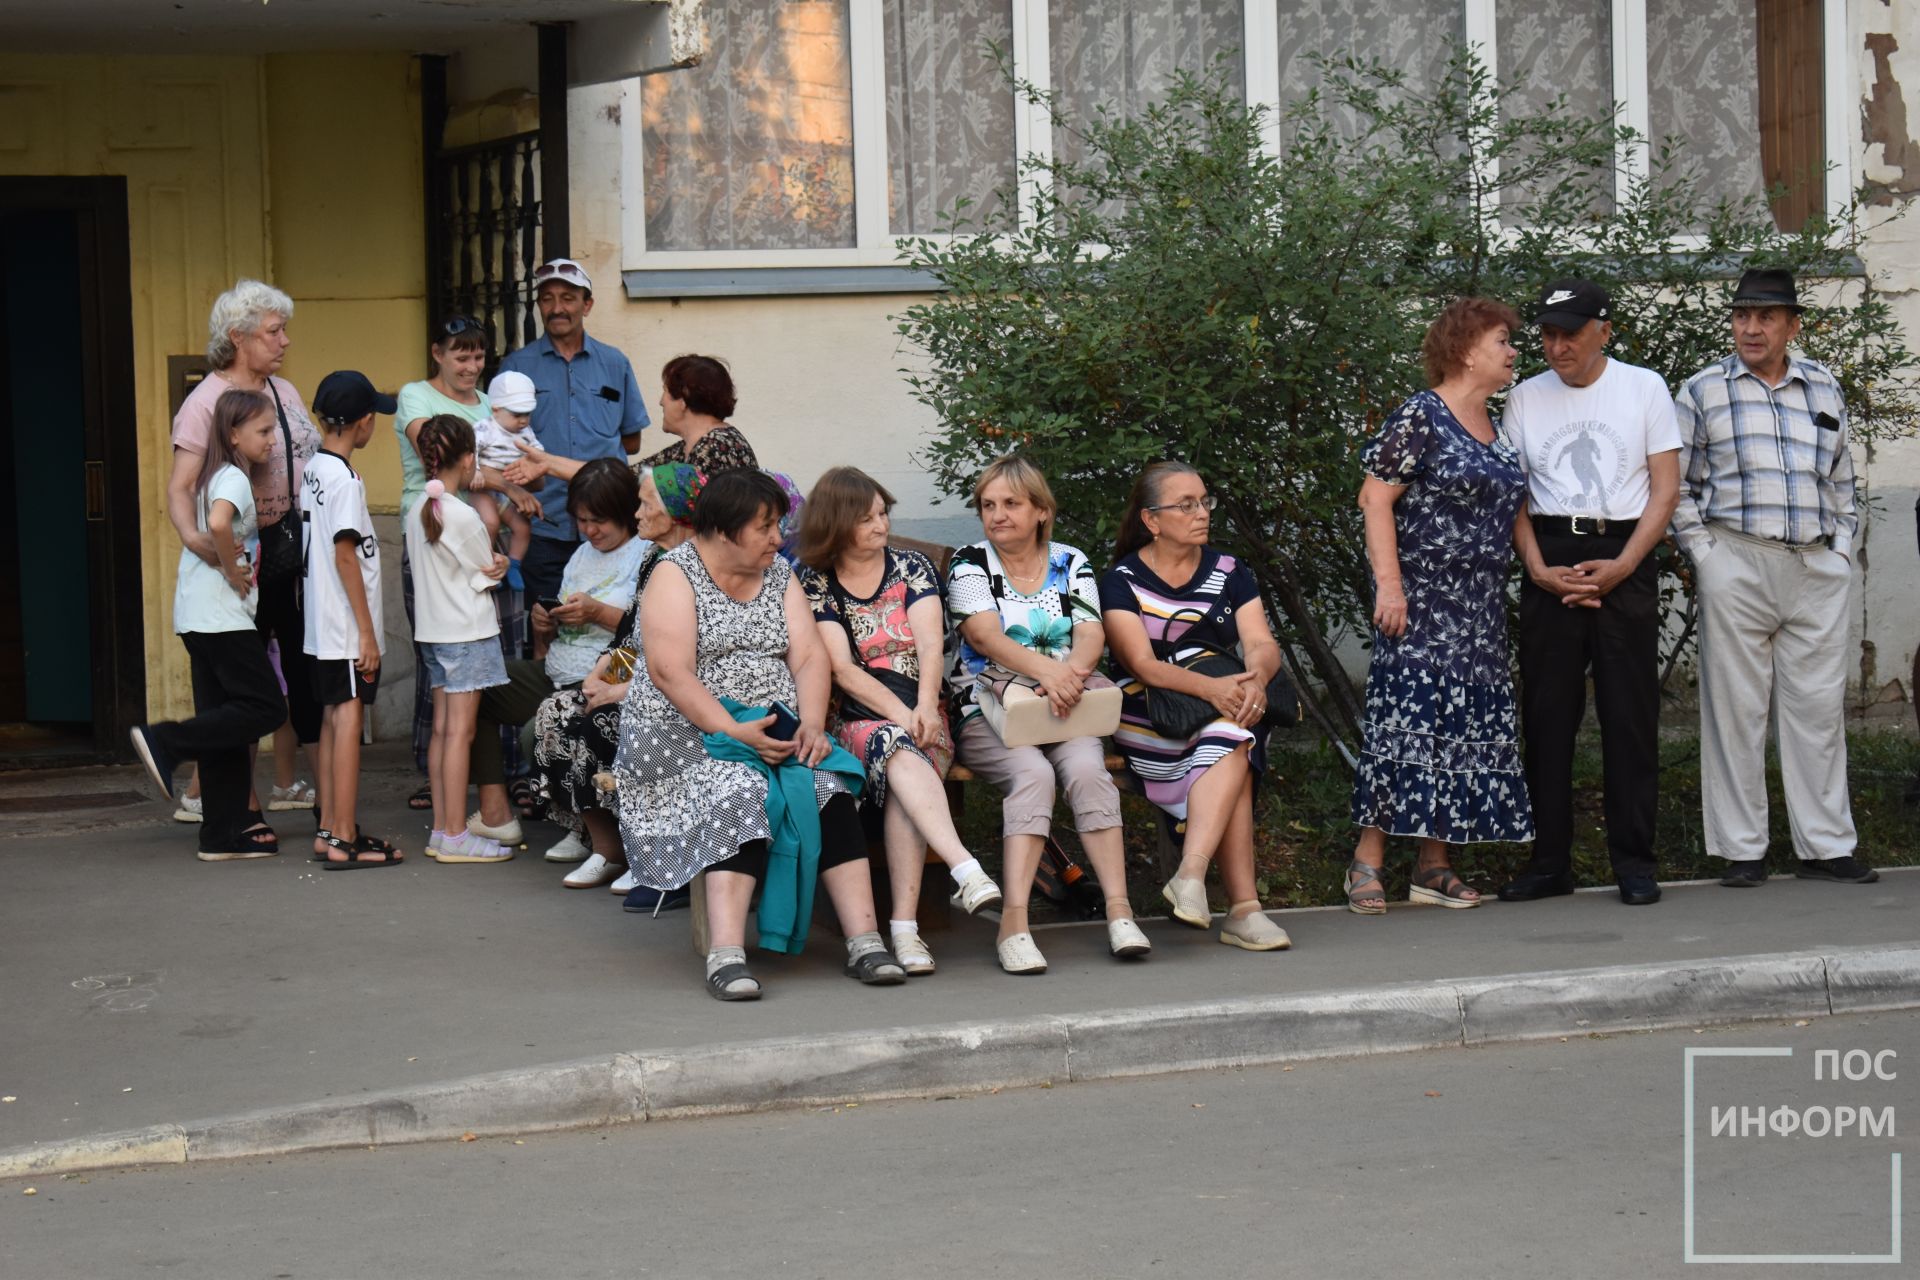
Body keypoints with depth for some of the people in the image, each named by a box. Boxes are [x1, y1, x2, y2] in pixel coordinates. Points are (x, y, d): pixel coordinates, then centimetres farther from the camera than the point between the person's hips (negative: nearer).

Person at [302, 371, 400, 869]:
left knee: (333, 719, 13)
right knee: (348, 719, -7)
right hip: (346, 627, -9)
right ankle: (344, 840, -6)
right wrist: (367, 631, -16)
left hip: (322, 625, 9)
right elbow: (345, 555, -18)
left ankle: (329, 829, 17)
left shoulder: (313, 470, 11)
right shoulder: (344, 478, -16)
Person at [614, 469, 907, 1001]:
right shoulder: (676, 574, -2)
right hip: (686, 733, -5)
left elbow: (809, 657, 5)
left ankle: (864, 939, -29)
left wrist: (812, 725, -14)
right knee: (741, 792, -33)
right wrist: (733, 731, -24)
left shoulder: (779, 575, 15)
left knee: (831, 786, -23)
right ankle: (726, 953, -42)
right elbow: (670, 672, -14)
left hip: (777, 731, 5)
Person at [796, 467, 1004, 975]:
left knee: (903, 763, -34)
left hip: (921, 712, 1)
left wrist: (924, 707, -22)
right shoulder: (814, 583, 7)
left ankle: (904, 927, -42)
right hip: (855, 719, -1)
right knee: (899, 751, -36)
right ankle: (968, 872, -55)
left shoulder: (911, 567, 11)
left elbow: (930, 644, -3)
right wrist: (899, 714, -17)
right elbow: (841, 668, -4)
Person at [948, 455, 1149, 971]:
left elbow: (1092, 634, 1)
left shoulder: (1071, 563, 14)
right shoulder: (969, 563, 5)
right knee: (1032, 773, -32)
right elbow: (985, 635, -12)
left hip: (1067, 712, 2)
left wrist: (1073, 671, -24)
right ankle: (1014, 922, -40)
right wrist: (1047, 668, -30)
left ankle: (1119, 910, -34)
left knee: (1086, 769, -29)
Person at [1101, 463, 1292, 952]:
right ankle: (1242, 906, -37)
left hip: (1228, 709, 4)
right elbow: (1143, 664, -12)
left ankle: (1191, 876, -41)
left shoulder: (1229, 573, 14)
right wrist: (1211, 688, -29)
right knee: (1233, 750, -32)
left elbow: (1262, 644, 1)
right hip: (1148, 722, -3)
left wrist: (1255, 680, -24)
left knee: (1230, 740, -33)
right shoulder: (1121, 581, 1)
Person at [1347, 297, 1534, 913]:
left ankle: (1433, 866, 9)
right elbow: (1375, 497, -13)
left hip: (1480, 607, 8)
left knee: (1467, 724, 5)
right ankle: (1368, 861, -7)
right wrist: (1388, 582, -20)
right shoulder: (1420, 418, -8)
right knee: (1408, 716, -11)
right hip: (1421, 600, -8)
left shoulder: (1496, 428, 16)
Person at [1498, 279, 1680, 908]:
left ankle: (1634, 862, 3)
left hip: (1626, 561, -2)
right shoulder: (1525, 398, 10)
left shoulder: (1644, 387, 5)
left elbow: (1665, 489, 2)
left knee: (1630, 715, -2)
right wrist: (1540, 569, -7)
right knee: (1546, 715, 1)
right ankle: (1549, 862, 8)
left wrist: (1620, 566, -10)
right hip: (1550, 563, 2)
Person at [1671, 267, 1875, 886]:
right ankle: (1741, 851, 5)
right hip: (1736, 563, -3)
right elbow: (1676, 484, 5)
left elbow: (1841, 480, 21)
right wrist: (1703, 554, -3)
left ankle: (1824, 846, 12)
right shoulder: (1702, 392, 5)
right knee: (1735, 707, -1)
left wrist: (1842, 547, 12)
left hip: (1817, 569, 3)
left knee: (1818, 706, 4)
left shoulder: (1824, 389, 14)